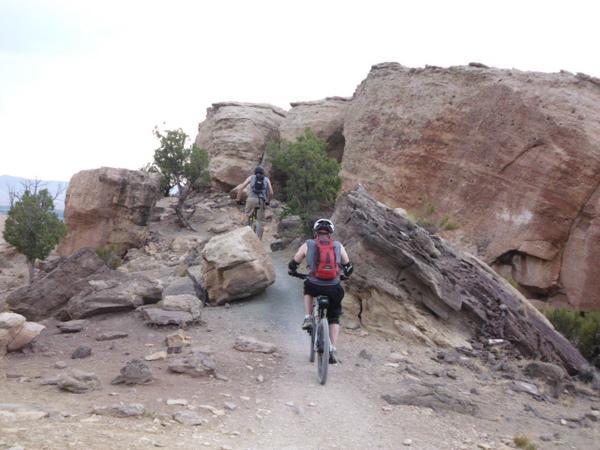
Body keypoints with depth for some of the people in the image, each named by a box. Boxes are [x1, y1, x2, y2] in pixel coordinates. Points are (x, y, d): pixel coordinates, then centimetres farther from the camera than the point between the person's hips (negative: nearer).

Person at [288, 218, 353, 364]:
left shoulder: (308, 245, 9)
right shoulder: (338, 246, 12)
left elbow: (293, 265, 18)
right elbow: (348, 268, 21)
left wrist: (293, 272, 40)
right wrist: (344, 274, 43)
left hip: (315, 286, 0)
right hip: (334, 288, 1)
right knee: (334, 318, 20)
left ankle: (308, 319, 23)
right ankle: (333, 350, 8)